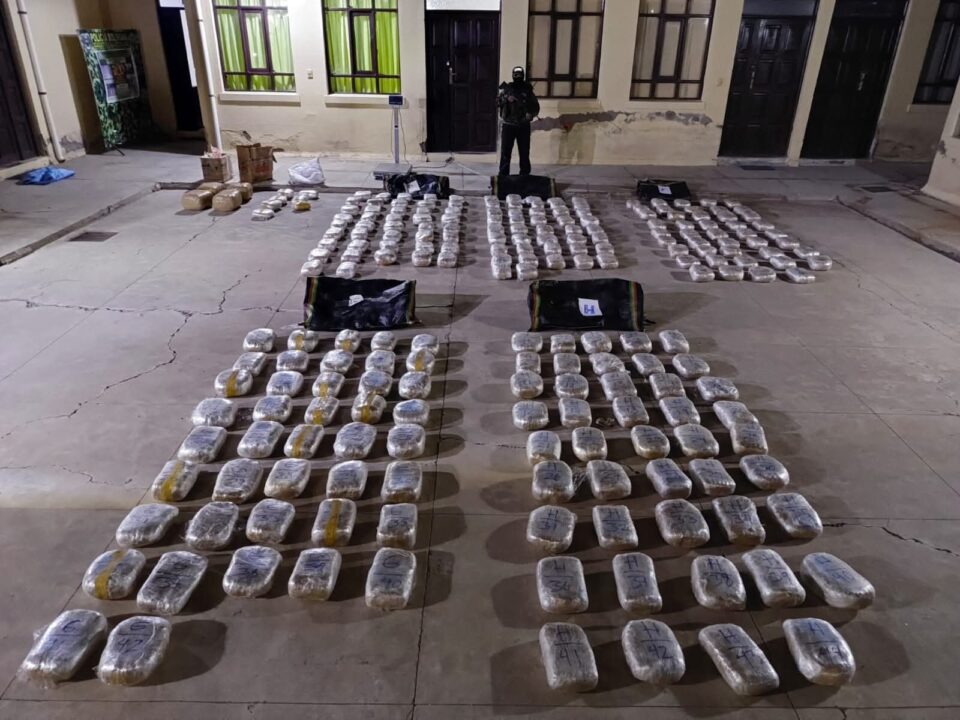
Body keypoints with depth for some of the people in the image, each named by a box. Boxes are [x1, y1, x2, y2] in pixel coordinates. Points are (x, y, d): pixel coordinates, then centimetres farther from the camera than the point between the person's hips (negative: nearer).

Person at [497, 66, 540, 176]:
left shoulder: (527, 90, 7)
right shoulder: (506, 89, 4)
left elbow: (536, 107, 9)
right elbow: (497, 102, -4)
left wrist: (531, 113, -11)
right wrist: (506, 99, -22)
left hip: (523, 126, 1)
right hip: (508, 125, -1)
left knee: (524, 153, 5)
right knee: (505, 152, -1)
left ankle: (525, 175, 15)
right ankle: (503, 175, 5)